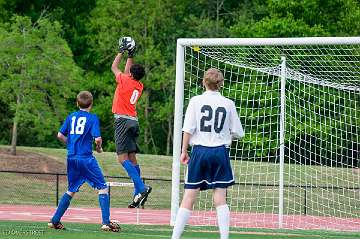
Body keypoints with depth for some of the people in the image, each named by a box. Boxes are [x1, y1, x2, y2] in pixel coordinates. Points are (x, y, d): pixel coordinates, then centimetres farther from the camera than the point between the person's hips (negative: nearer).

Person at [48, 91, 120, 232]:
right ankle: (106, 223, -8)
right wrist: (99, 148, 6)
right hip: (86, 158, -5)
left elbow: (60, 135, 8)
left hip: (71, 158, 5)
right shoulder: (93, 118, -4)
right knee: (102, 188, 1)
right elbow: (97, 138, -14)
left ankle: (55, 221, 16)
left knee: (71, 191, 18)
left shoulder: (71, 117, 10)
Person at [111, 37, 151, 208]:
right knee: (132, 157, 7)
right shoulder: (139, 86, 11)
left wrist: (122, 51, 18)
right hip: (133, 121, 8)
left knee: (122, 157, -13)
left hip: (122, 120, -8)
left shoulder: (125, 81, -9)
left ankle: (142, 188, -27)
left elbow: (114, 67, 9)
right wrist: (130, 56, 35)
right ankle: (137, 194, 3)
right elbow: (127, 71, 31)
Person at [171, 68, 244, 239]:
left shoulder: (196, 101, -1)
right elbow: (238, 132, 6)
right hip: (220, 151, 1)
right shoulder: (228, 104, 2)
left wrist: (184, 151, 4)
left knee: (189, 198, 2)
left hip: (200, 150, -1)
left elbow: (188, 129, -5)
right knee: (220, 199, 4)